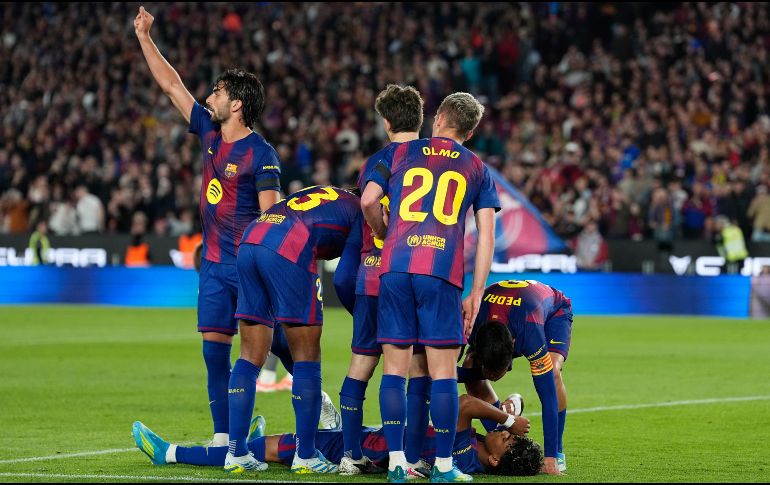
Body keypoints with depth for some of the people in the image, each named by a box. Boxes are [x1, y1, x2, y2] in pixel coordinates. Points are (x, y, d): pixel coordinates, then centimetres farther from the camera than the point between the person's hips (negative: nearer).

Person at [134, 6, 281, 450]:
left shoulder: (261, 154, -13)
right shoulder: (210, 134, 7)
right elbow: (171, 84, 14)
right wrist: (145, 38, 14)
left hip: (250, 264, -7)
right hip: (215, 263, 7)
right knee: (214, 346, 3)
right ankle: (223, 435, 6)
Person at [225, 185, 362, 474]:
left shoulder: (326, 193, 33)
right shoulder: (360, 211, 14)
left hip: (249, 241, 7)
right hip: (288, 248, -7)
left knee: (251, 355, 12)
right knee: (307, 356, 5)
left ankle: (236, 453, 11)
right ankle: (306, 456, 6)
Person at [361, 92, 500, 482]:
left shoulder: (401, 153, 16)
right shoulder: (477, 169, 16)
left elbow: (368, 202, 5)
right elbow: (486, 235, 9)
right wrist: (475, 296, 11)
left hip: (395, 268, 1)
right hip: (442, 273, -1)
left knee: (395, 366, 5)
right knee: (443, 369, 2)